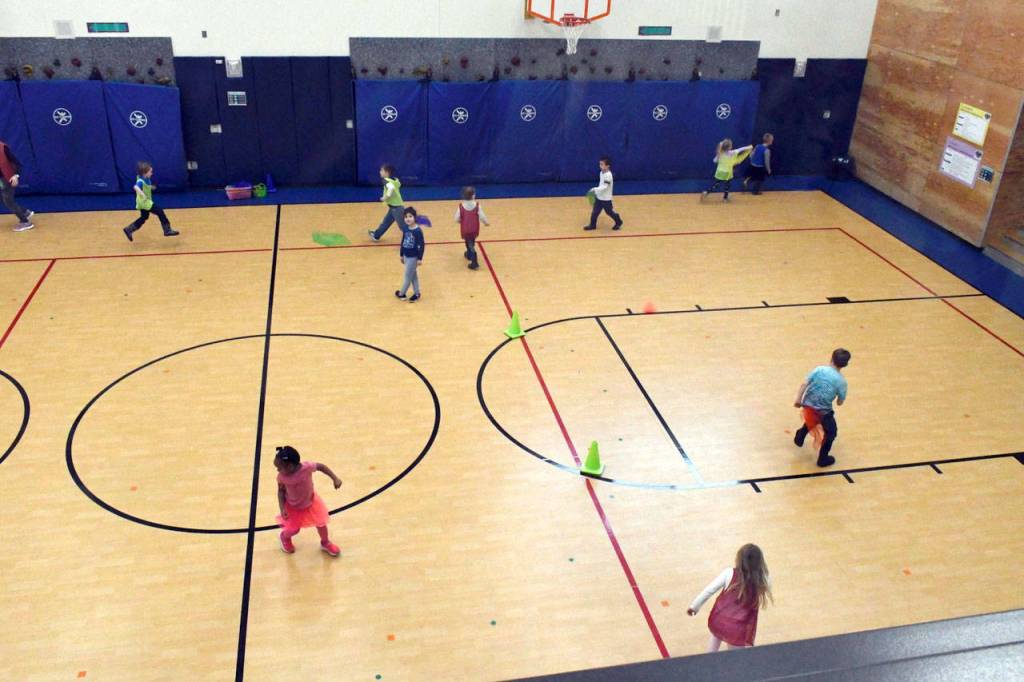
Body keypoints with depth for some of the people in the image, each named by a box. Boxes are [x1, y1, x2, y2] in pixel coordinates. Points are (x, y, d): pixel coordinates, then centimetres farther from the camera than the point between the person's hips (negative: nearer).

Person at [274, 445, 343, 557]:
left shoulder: (306, 467, -35)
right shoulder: (282, 476, -30)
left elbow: (321, 466, -16)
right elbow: (281, 491, -12)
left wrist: (335, 479, -18)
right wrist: (282, 509, -20)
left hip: (310, 502, 1)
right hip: (293, 507, -1)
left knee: (321, 523, 16)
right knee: (293, 529, 9)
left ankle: (325, 543, 47)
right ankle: (285, 537, 49)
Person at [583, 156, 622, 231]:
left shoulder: (608, 175, -26)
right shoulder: (602, 173, 4)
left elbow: (604, 186, -32)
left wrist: (595, 189, -38)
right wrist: (596, 192, 18)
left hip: (606, 199, -8)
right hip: (599, 197, 8)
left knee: (609, 212, 8)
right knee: (595, 212, 9)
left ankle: (619, 222, 29)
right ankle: (592, 225, 19)